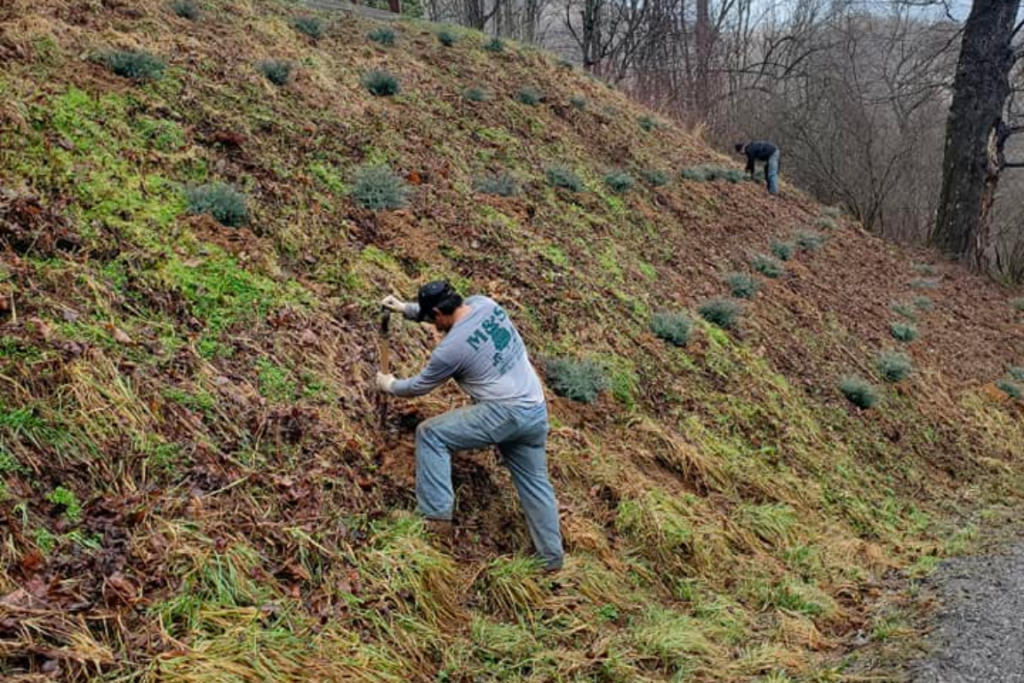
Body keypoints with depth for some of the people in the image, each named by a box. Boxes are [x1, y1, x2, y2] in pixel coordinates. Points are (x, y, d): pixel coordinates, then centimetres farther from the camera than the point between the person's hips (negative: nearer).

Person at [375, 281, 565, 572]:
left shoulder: (452, 347, -15)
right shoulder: (483, 303, 2)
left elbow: (420, 386, 3)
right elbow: (448, 311, 26)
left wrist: (390, 386, 22)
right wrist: (405, 308, 26)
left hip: (504, 413, -8)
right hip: (536, 411, 8)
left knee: (430, 434, 0)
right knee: (534, 482, 18)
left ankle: (438, 517, -2)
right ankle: (552, 556, 25)